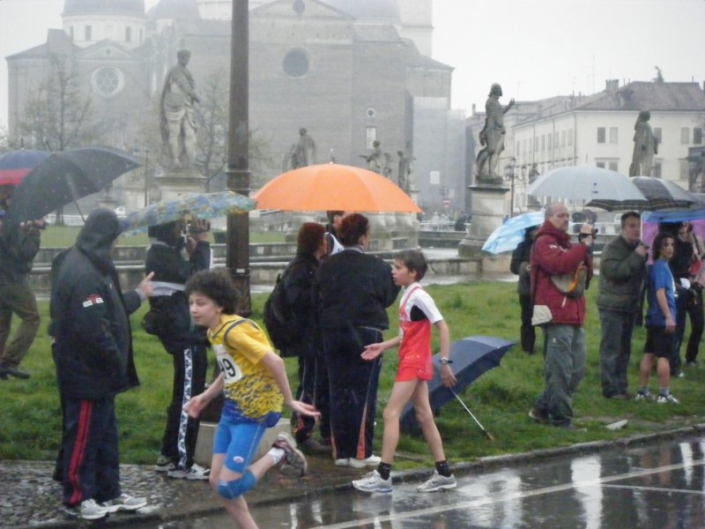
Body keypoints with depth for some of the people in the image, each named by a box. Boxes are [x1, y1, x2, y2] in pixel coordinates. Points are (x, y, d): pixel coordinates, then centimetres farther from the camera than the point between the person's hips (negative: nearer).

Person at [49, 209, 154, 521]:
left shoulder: (86, 265, 11)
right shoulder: (84, 274, -25)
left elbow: (108, 310, 23)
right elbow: (92, 329, -28)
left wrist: (138, 295, 34)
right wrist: (117, 361, -19)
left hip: (95, 369, 11)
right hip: (85, 370, -11)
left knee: (104, 433, 18)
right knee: (83, 435, 1)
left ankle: (109, 492, 27)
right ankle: (77, 498, 13)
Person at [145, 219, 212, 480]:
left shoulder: (172, 250, 13)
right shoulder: (160, 254, -17)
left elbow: (192, 273, 13)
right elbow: (195, 277, -24)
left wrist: (195, 248, 1)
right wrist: (202, 243, -16)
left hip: (187, 333, 10)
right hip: (184, 334, -10)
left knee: (184, 396, 17)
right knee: (187, 398, -4)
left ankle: (168, 455, 24)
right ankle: (181, 462, 3)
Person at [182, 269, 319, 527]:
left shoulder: (233, 330, -22)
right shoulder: (215, 332, 6)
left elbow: (274, 362, -26)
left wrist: (289, 401, -19)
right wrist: (205, 397, 10)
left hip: (253, 414, -9)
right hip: (232, 410, 9)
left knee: (228, 486, -11)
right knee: (217, 482, 7)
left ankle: (278, 454, 7)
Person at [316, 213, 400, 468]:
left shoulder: (326, 266, 0)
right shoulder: (376, 267, -10)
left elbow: (318, 299, 3)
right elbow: (387, 298, -1)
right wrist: (396, 281, 15)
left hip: (333, 334, 4)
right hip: (366, 334, -4)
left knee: (339, 392, 9)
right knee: (364, 394, 3)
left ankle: (341, 451, 12)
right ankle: (361, 453, 3)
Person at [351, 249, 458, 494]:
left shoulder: (418, 296, -15)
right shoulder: (407, 296, 11)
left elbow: (442, 327, -19)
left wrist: (445, 361, -23)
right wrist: (383, 346, 11)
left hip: (414, 363, -9)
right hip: (411, 362, 9)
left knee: (391, 413, -9)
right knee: (424, 416, 10)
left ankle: (383, 475, -7)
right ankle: (444, 473, 15)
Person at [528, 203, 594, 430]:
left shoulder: (567, 244, 24)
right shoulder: (544, 243, -3)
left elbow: (586, 276, 18)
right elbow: (559, 264, -22)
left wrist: (585, 249, 4)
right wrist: (583, 246, -15)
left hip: (573, 315, 9)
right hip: (556, 315, -9)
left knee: (577, 369, 10)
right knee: (560, 369, -8)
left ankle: (543, 408, 19)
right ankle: (561, 418, -3)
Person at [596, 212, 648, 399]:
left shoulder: (639, 247, 11)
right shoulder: (612, 248, -13)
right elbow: (614, 271, -27)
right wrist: (637, 257, -24)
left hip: (630, 305, 8)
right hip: (612, 305, -8)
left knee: (624, 349, 13)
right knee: (611, 349, -7)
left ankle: (620, 386, 20)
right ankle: (610, 389, -6)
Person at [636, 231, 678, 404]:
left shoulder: (661, 266, 13)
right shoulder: (661, 267, -15)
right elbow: (660, 293, -23)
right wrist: (668, 317, -25)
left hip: (654, 319, 9)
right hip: (663, 320, -9)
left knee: (649, 354, 10)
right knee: (664, 356, -3)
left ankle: (642, 391, 15)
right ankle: (664, 394, 1)